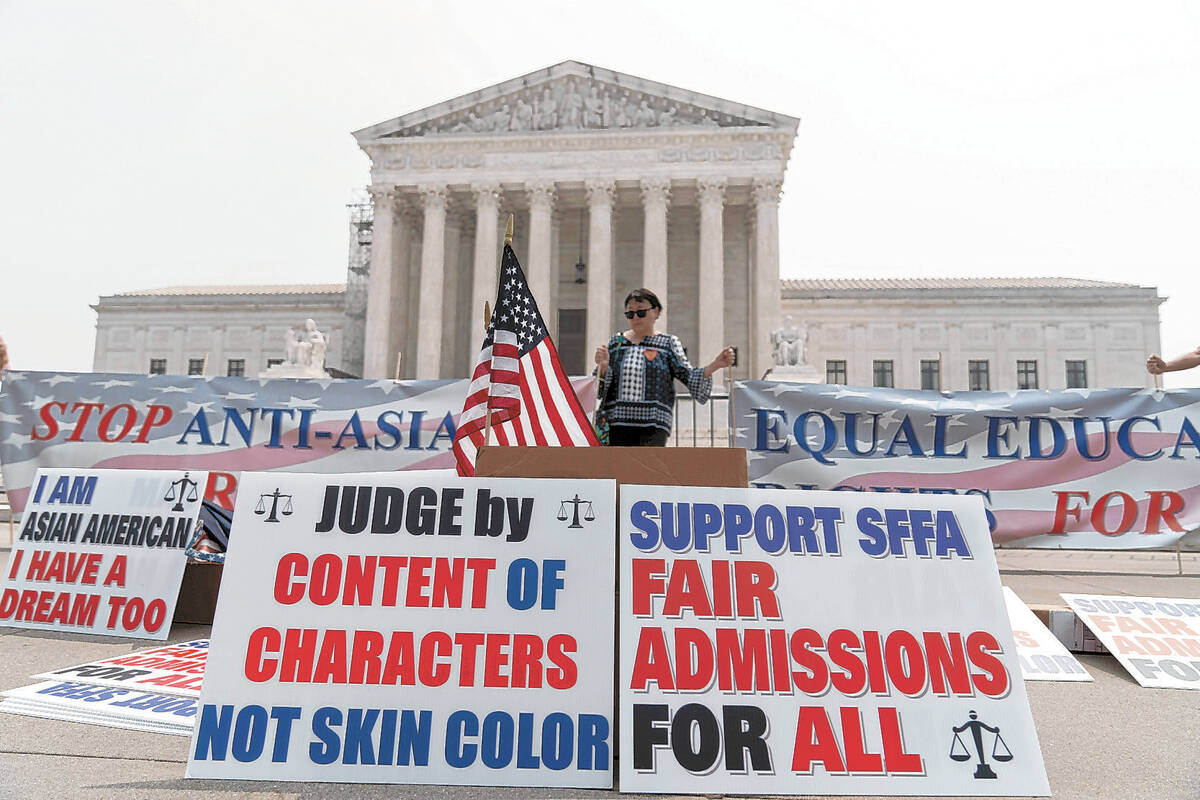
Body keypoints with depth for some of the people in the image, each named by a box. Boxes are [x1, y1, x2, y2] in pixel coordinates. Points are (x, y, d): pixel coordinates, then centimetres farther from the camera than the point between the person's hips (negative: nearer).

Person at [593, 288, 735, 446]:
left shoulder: (668, 343, 8)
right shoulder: (616, 342, 14)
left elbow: (688, 376, -2)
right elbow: (601, 385, 8)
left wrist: (715, 365, -18)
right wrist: (603, 366, -13)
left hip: (653, 425, -2)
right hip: (617, 422, 2)